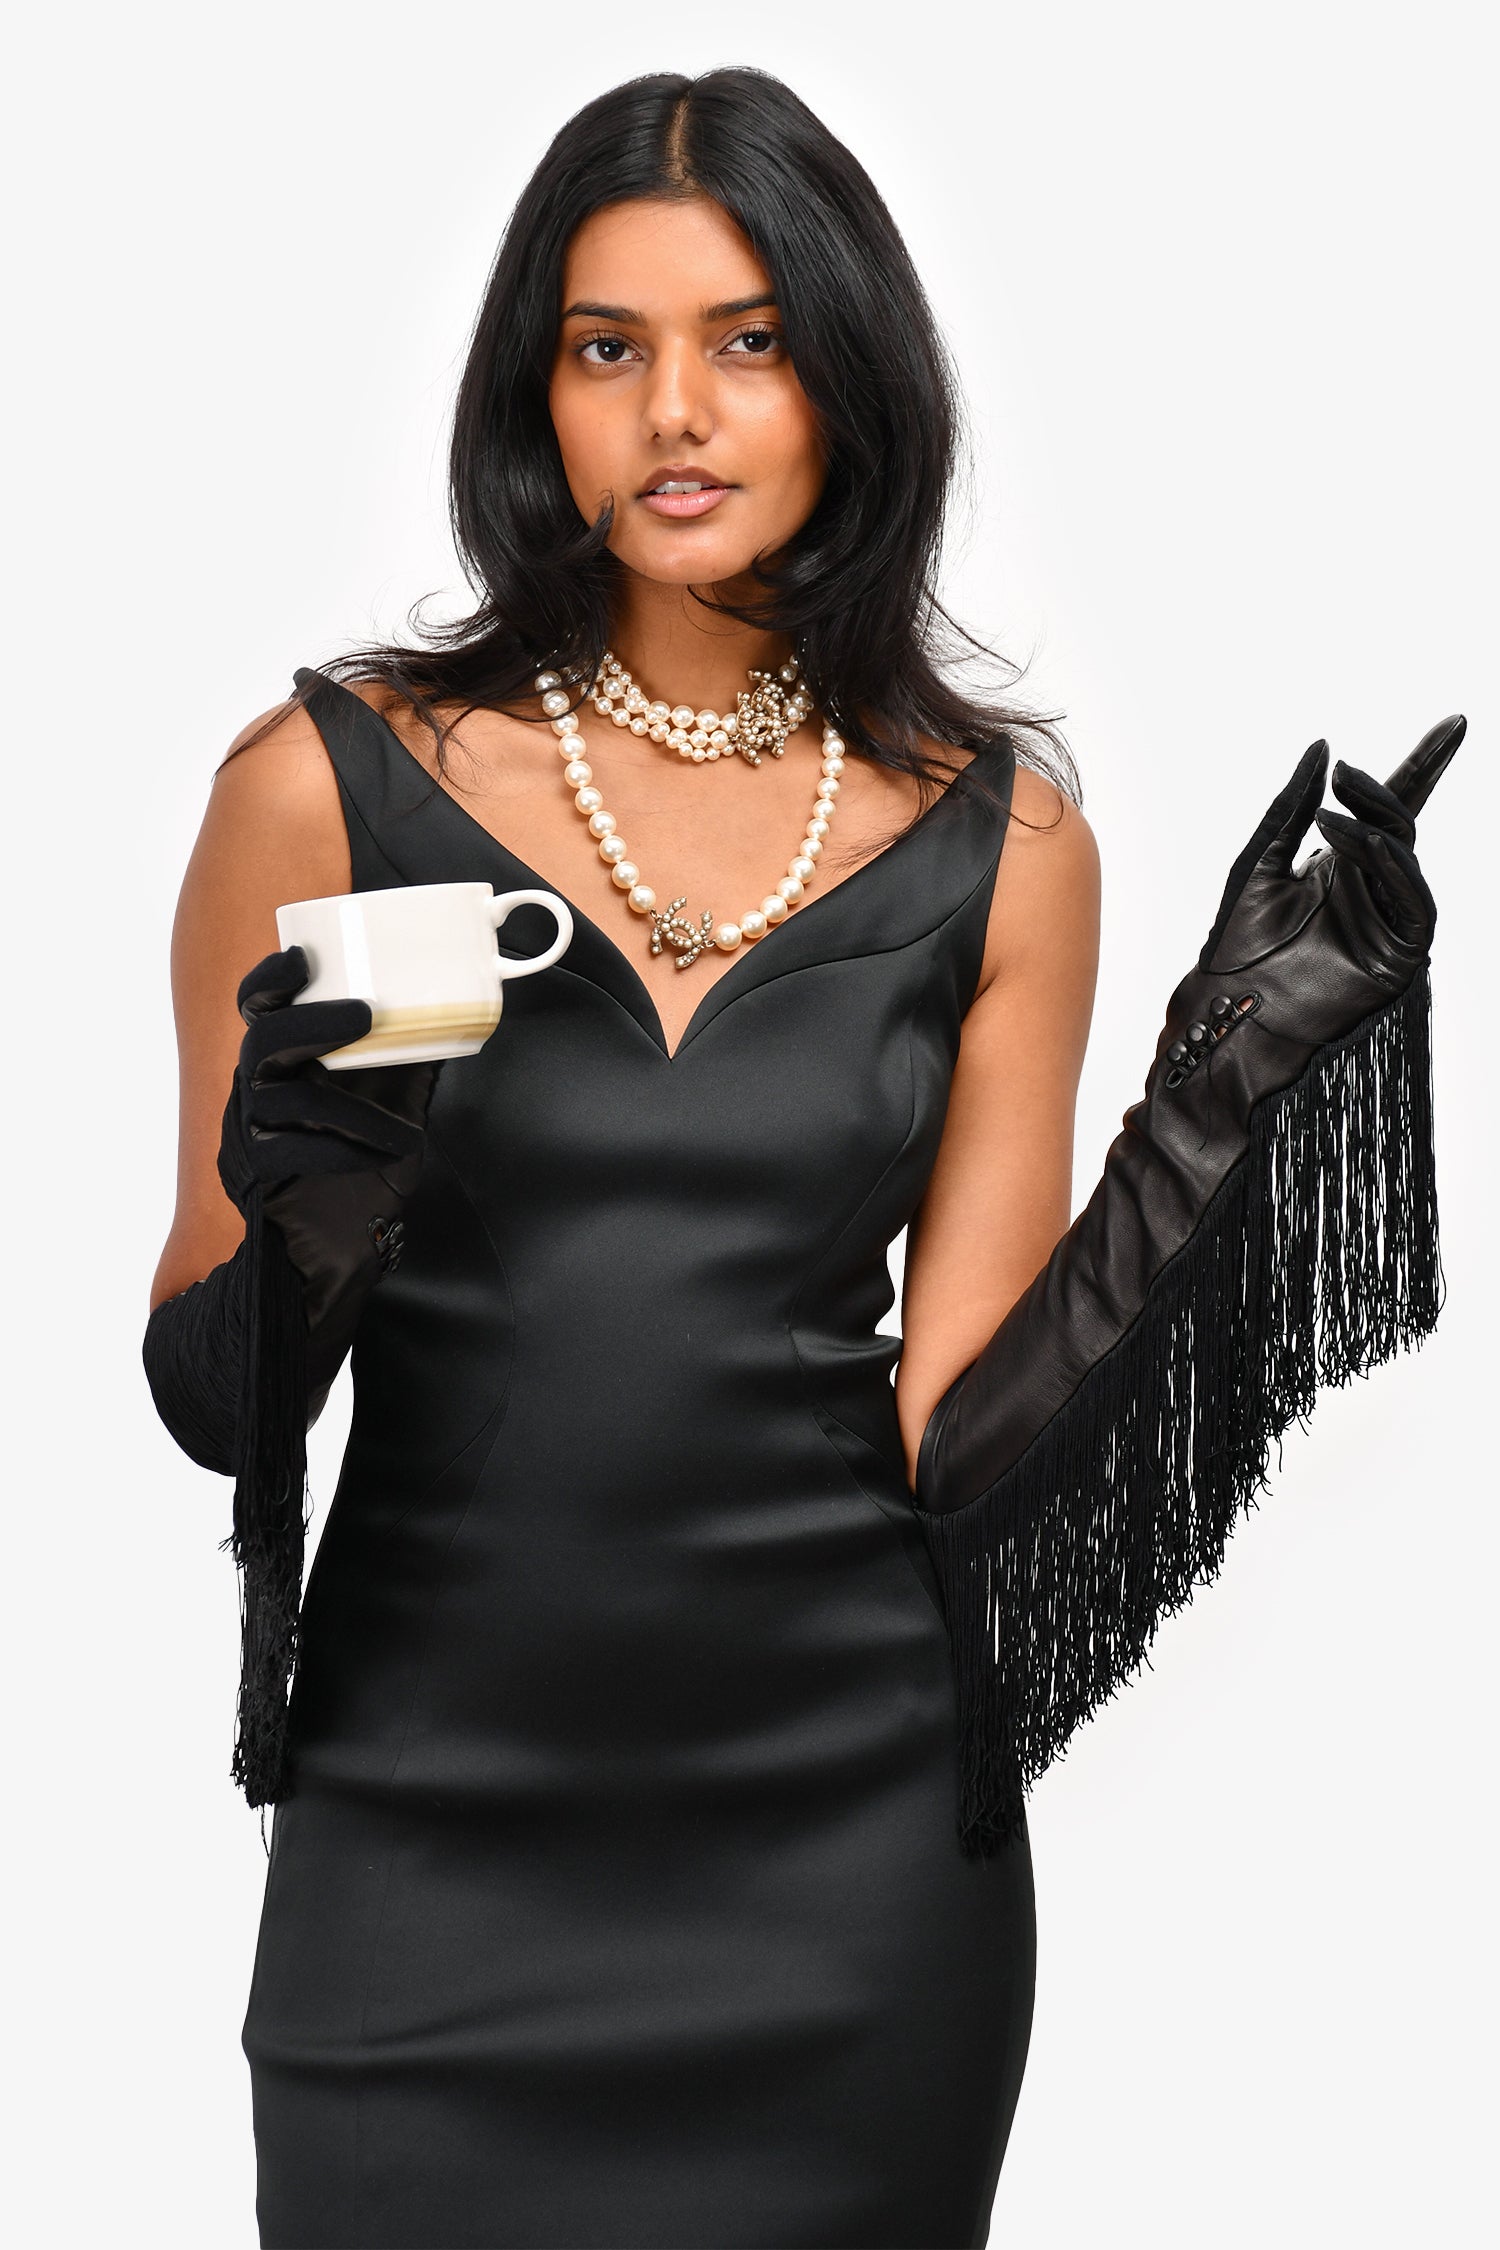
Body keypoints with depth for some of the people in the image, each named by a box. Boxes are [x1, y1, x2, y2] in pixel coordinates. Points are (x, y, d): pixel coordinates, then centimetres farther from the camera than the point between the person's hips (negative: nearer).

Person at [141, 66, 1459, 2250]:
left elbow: (960, 1438, -2)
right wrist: (302, 1226, -20)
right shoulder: (330, 782, -4)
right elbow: (206, 1399, 0)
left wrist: (1221, 1092, -11)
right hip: (430, 1853, -1)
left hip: (848, 1845, 1)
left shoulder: (994, 837, 1)